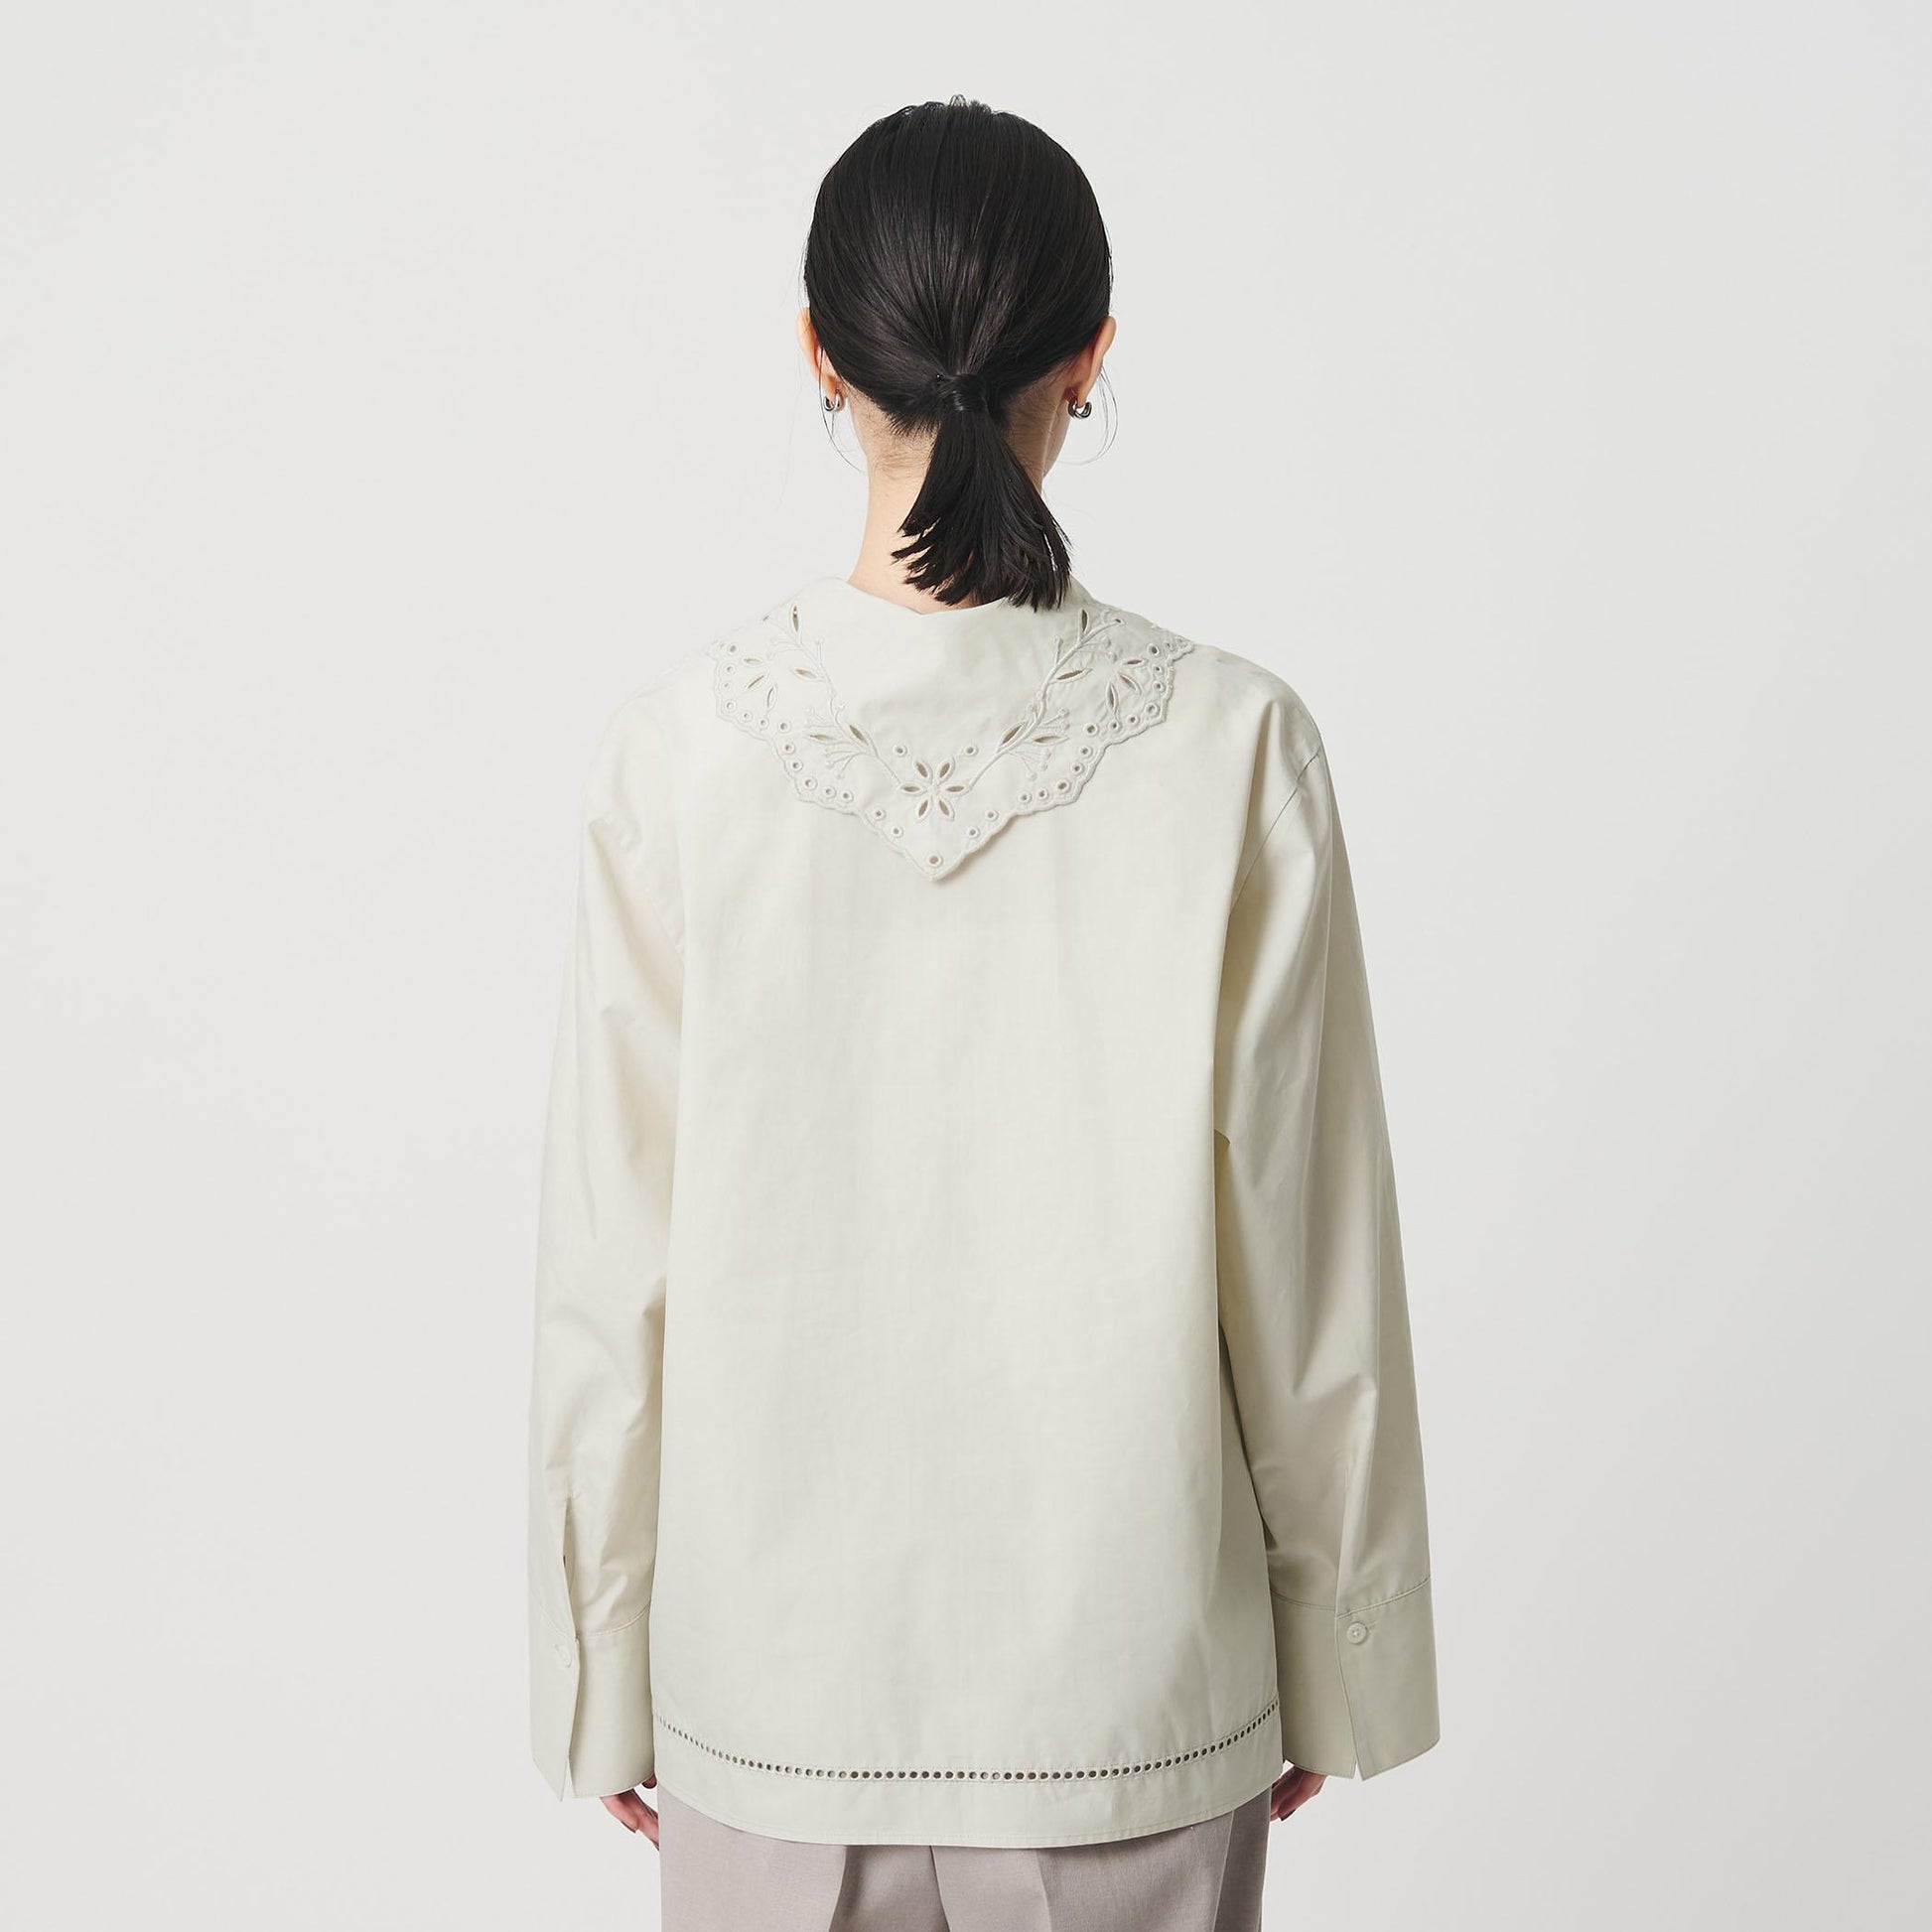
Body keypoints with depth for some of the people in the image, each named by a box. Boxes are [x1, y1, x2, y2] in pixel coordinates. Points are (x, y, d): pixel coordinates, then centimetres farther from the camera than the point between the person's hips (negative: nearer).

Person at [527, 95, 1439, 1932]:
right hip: (1132, 1678, 0)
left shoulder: (680, 749, -13)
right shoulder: (1232, 747, -13)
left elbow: (611, 1271, -7)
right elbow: (1309, 1263, -8)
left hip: (772, 1673, 1)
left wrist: (608, 1680, 6)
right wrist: (1332, 1662, 7)